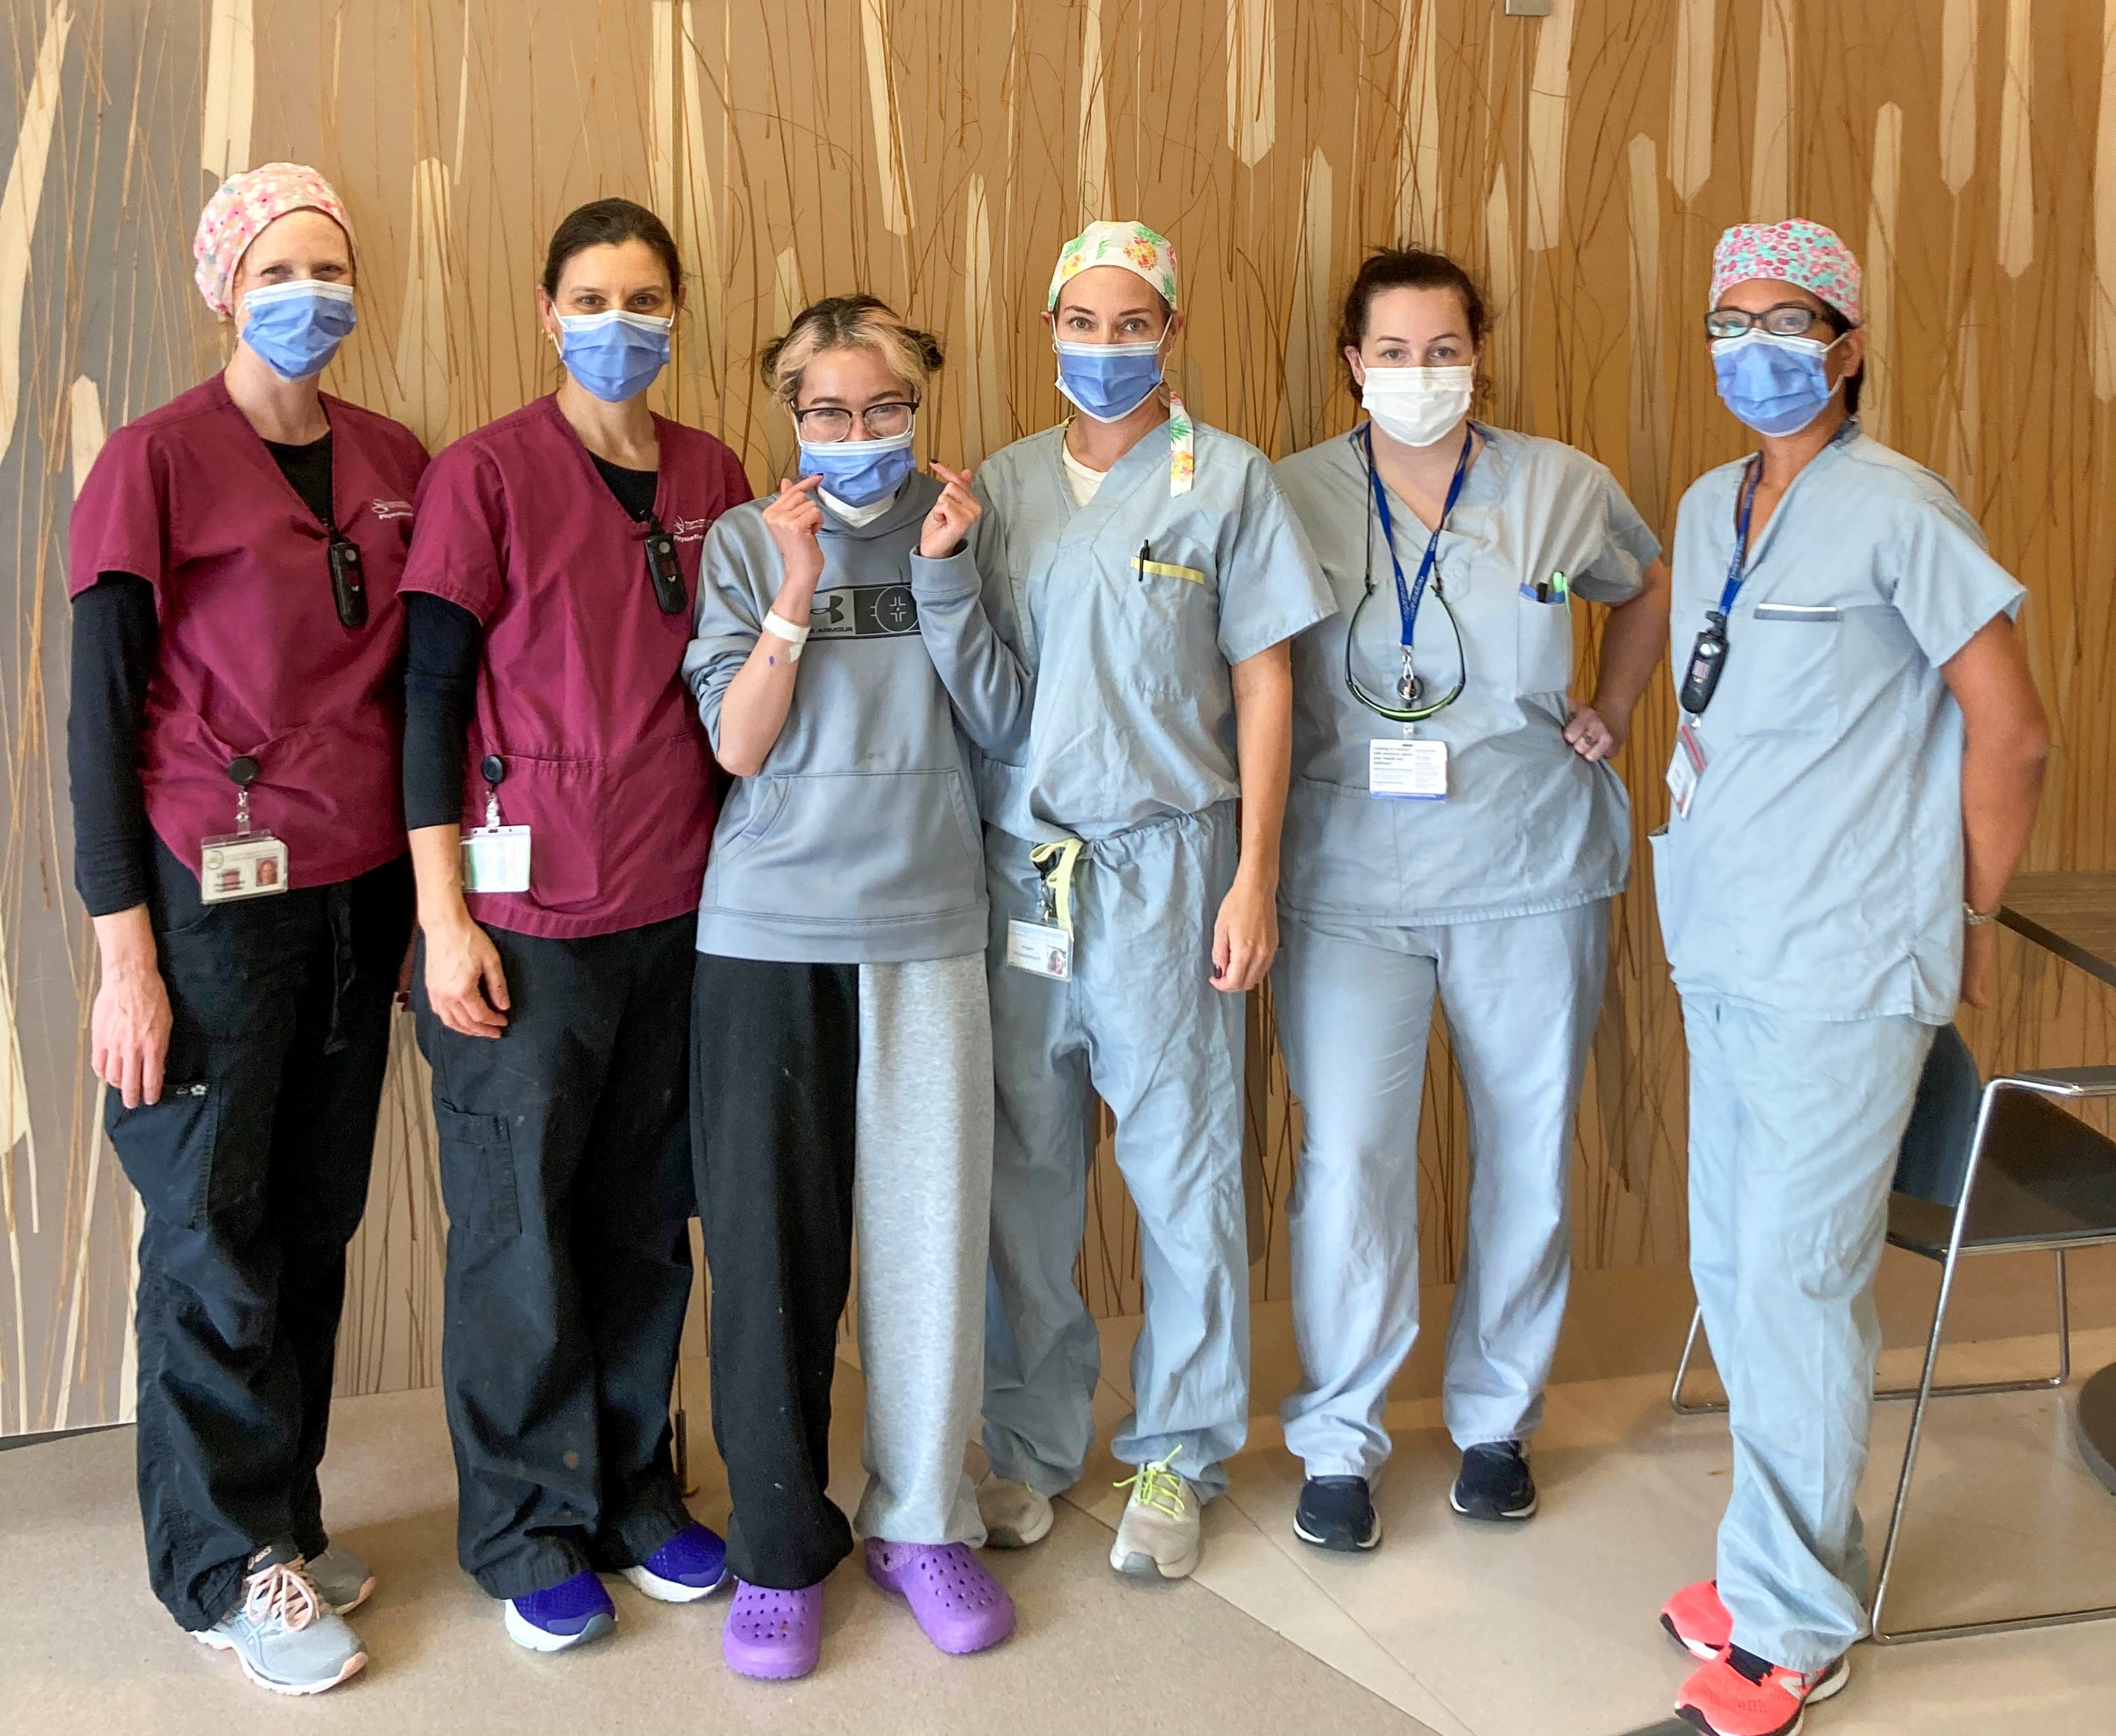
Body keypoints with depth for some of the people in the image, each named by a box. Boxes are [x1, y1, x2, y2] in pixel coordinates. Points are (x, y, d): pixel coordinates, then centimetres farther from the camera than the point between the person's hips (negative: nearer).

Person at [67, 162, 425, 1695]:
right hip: (215, 900, -4)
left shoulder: (395, 465, 8)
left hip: (358, 897, 5)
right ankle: (225, 1565, 19)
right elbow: (101, 717, -8)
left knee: (318, 1221, 10)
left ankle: (285, 1517, 27)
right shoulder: (156, 463, -7)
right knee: (216, 1238, 4)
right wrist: (125, 956, -11)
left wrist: (432, 899, 9)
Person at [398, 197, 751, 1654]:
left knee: (648, 1217, 11)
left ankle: (636, 1491, 28)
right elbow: (433, 697, -5)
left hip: (680, 907, 4)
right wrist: (443, 914, -9)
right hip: (527, 912, -4)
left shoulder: (715, 478, 9)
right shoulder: (486, 472, -4)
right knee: (518, 1222, 4)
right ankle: (526, 1528, 20)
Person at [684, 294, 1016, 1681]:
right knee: (774, 1241, 2)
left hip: (928, 923, 1)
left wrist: (947, 570, -8)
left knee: (932, 1224, 3)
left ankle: (924, 1521, 20)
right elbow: (739, 746, -4)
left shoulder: (959, 519, 8)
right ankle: (781, 1542, 18)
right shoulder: (748, 541, 4)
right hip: (769, 934, -1)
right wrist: (795, 595, -14)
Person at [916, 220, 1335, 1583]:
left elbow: (1263, 680, 0)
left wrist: (1254, 874, -6)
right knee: (1026, 1164, 9)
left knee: (1184, 1162, 3)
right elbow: (984, 701, 6)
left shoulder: (1227, 479, 2)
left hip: (1165, 859, -3)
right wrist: (939, 574, -11)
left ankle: (1177, 1455, 19)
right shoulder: (1003, 485, 11)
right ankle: (1032, 1442, 24)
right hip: (1019, 862, 3)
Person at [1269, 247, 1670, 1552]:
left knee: (1530, 1155, 9)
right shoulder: (1294, 499, -2)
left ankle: (1498, 1419, 28)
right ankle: (1340, 1439, 11)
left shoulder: (1561, 489, 2)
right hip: (1351, 878, -2)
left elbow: (1651, 584, 22)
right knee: (1349, 1160, -7)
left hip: (1532, 872, 2)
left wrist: (1614, 712, 10)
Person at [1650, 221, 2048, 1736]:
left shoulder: (1898, 514, -10)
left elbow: (2012, 733, -8)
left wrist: (1967, 918, -1)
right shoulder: (1710, 508, 12)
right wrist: (1712, 841, 15)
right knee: (1732, 1268, 13)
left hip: (1844, 968, -7)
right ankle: (1790, 1557, 31)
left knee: (1797, 1284, -2)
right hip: (1724, 952, 7)